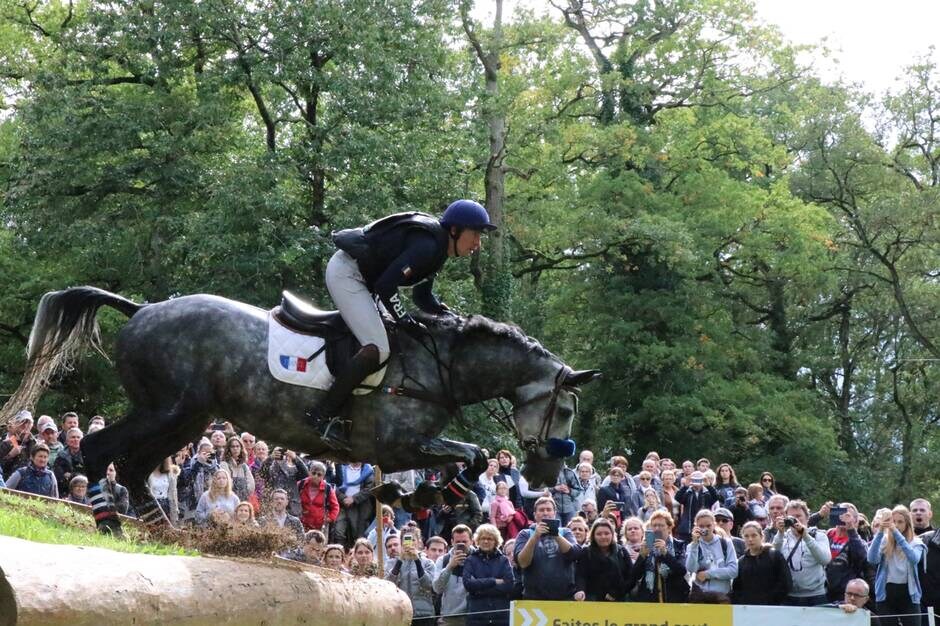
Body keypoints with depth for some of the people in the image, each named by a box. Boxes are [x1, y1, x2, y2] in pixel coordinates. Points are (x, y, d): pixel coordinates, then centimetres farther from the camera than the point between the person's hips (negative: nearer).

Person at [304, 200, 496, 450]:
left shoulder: (436, 247, 12)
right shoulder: (427, 246, -21)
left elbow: (422, 296, 19)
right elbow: (385, 285, -25)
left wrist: (444, 312, 2)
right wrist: (406, 322, -17)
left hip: (357, 275, 11)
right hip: (345, 273, -11)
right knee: (377, 350, -20)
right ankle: (321, 414, -19)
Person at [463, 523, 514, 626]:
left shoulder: (503, 560, 9)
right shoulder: (471, 560, 9)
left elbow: (509, 585, -5)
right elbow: (468, 583, -7)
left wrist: (481, 589, -8)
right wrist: (494, 582, -7)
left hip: (501, 615, 0)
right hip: (477, 615, 0)